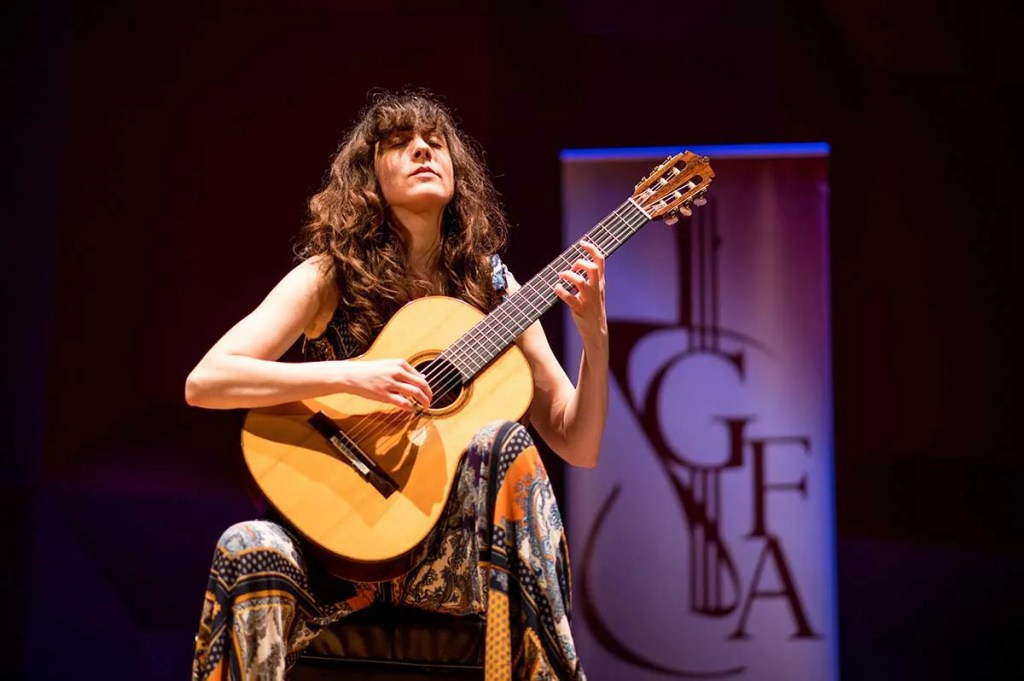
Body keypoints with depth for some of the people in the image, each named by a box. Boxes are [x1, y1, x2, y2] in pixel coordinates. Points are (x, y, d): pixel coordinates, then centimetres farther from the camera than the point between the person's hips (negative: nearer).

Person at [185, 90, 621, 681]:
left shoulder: (489, 284, 4)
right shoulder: (332, 277, -2)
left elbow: (578, 446, 4)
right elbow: (204, 382, -14)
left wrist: (594, 333, -12)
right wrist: (350, 375, -25)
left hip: (451, 545, 2)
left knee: (505, 445, -29)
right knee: (248, 551, -33)